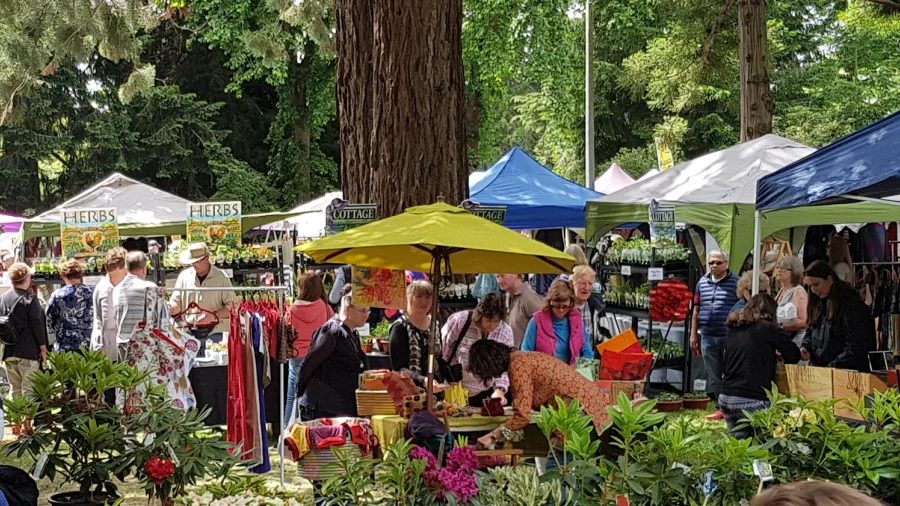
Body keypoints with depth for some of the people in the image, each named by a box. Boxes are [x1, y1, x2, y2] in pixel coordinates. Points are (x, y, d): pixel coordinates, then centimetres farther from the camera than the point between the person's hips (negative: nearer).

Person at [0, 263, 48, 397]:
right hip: (28, 351, -6)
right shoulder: (29, 299, -12)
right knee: (28, 391, -3)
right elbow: (37, 325, -10)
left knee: (15, 391, 12)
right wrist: (43, 348, -3)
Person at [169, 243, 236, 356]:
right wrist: (169, 308, -11)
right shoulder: (184, 276, 9)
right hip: (191, 334, 3)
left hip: (215, 334, -3)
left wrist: (213, 316, -18)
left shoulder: (221, 277, 0)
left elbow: (231, 306, -3)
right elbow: (176, 304, 12)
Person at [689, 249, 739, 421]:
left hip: (729, 337, -5)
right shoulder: (702, 283, 11)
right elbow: (696, 310, 15)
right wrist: (694, 334, 12)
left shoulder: (736, 283, -3)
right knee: (713, 376, 9)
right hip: (708, 337, 5)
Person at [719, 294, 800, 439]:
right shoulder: (768, 328, -4)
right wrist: (778, 354, 23)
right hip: (752, 401, -6)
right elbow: (794, 355, 2)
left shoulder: (733, 329, 14)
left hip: (726, 398, 7)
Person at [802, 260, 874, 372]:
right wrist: (806, 348, 5)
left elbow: (855, 348, -13)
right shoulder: (818, 304, 15)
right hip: (817, 369, 6)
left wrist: (832, 366, -17)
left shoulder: (852, 305, -9)